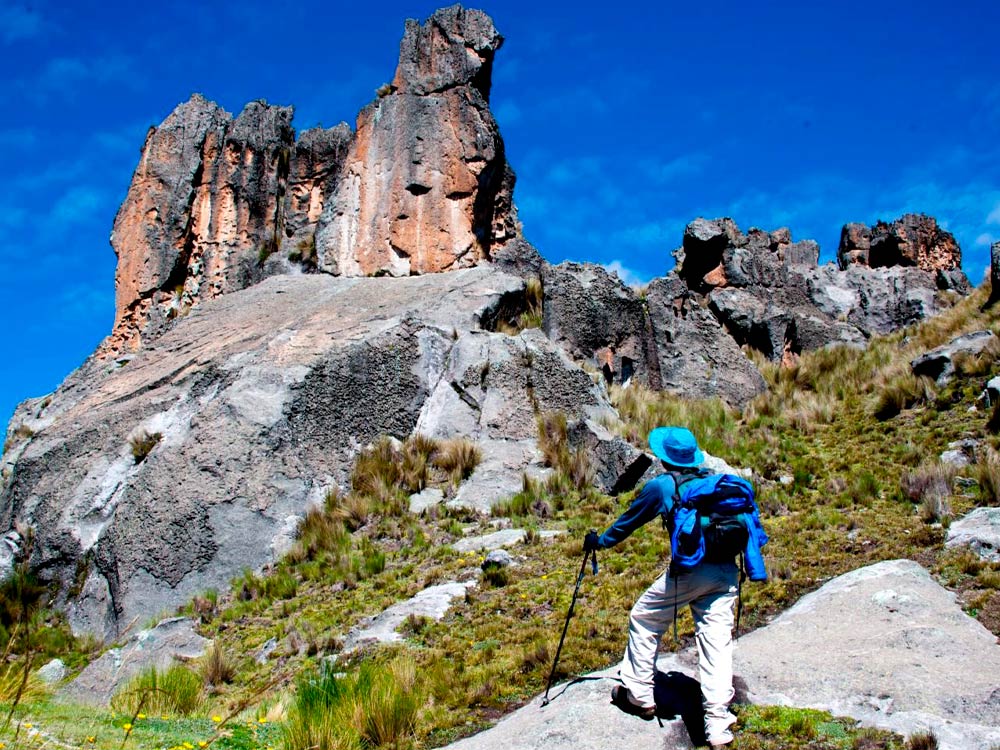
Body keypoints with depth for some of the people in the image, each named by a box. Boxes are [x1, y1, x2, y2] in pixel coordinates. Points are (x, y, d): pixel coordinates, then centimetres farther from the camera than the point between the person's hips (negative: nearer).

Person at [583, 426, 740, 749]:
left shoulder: (661, 486, 6)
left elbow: (629, 521, 18)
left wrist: (600, 541, 33)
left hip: (689, 569, -4)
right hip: (727, 571, 5)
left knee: (643, 621, 15)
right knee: (716, 639, 5)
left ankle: (638, 696, 23)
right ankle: (717, 723, 0)